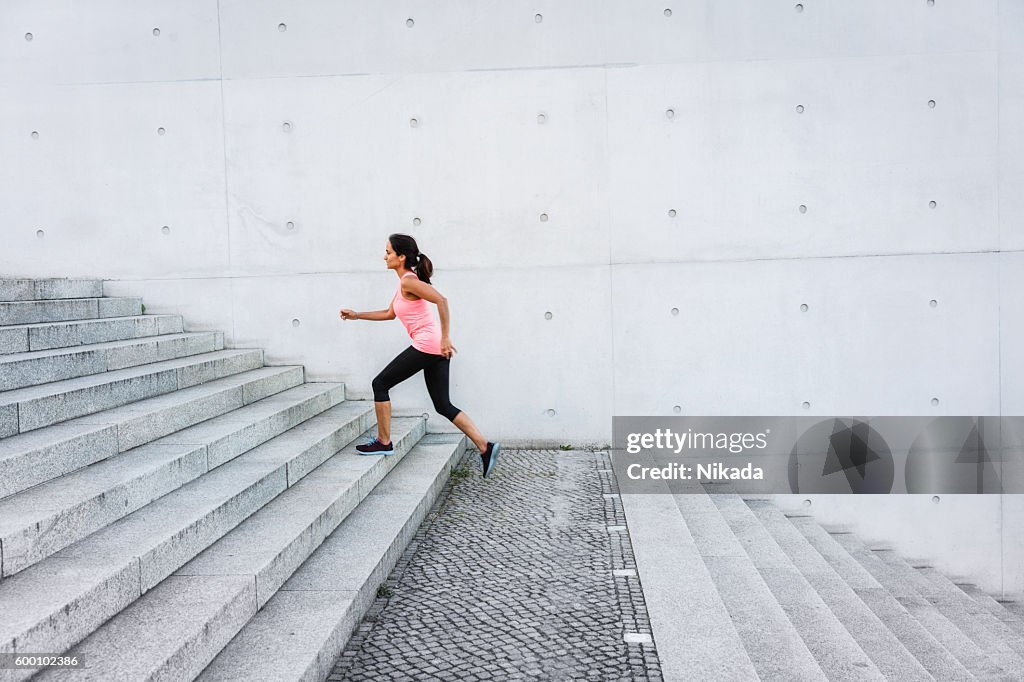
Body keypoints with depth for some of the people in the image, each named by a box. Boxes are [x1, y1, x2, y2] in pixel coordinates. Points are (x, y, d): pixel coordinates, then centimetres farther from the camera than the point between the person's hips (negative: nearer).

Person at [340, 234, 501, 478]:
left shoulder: (408, 281, -10)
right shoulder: (405, 282, 20)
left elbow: (441, 300, -23)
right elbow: (390, 313, 32)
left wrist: (445, 338, -24)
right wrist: (357, 315, 30)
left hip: (426, 345, -10)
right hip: (437, 349, 10)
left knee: (380, 384, 4)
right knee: (443, 405, 9)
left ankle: (384, 442, 12)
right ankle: (485, 448, 2)